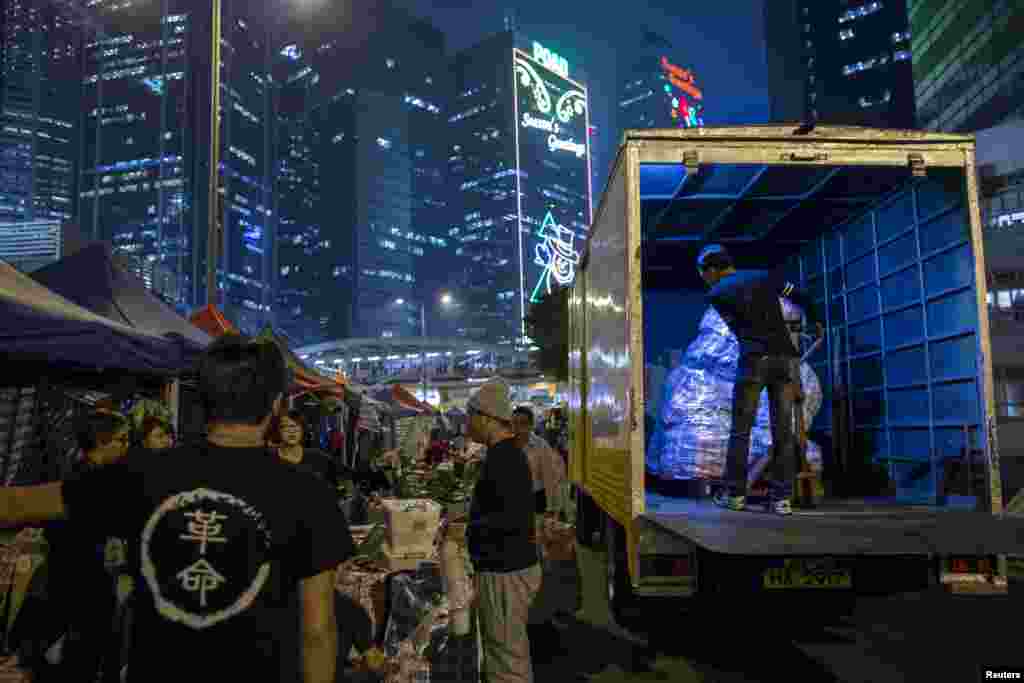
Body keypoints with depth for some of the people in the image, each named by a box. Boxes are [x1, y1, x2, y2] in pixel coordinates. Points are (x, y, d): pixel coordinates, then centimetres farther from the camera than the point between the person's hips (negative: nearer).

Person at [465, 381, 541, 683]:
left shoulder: (502, 457, -20)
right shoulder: (507, 453, 11)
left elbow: (515, 517, -29)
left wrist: (465, 529, -21)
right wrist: (468, 522, 14)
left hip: (505, 574, -10)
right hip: (510, 566, 10)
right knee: (513, 653, 20)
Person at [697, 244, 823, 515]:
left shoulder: (717, 294, 7)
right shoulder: (764, 276, 17)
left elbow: (738, 329, 13)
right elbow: (800, 297, 19)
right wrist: (815, 323, 35)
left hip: (755, 359, -4)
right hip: (787, 358, 4)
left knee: (740, 429, 6)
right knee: (783, 430, 6)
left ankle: (735, 493, 9)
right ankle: (782, 498, 6)